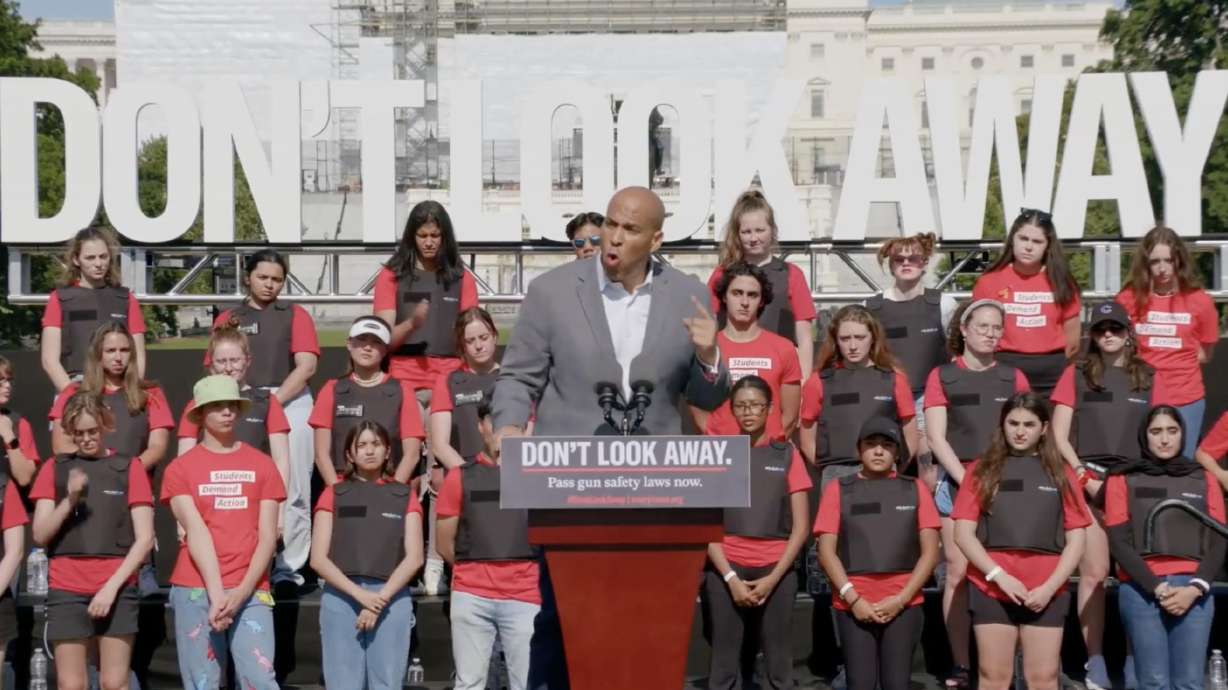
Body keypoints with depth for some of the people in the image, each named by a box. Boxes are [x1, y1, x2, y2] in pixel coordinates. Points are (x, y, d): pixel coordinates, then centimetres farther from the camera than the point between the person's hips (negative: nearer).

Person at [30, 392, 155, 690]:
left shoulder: (129, 468, 3)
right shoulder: (54, 469, 9)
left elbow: (144, 538, -1)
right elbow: (40, 536, 3)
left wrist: (112, 586, -9)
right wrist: (70, 499, -13)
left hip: (117, 590, -1)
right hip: (66, 591, 1)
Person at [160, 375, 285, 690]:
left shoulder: (261, 465, 9)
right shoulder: (180, 468, 7)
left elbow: (267, 537, 3)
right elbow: (196, 533, -5)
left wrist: (242, 591, -10)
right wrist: (216, 594, -15)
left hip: (251, 591, 0)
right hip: (195, 590, 0)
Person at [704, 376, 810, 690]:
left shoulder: (787, 454, 7)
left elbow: (800, 527, 4)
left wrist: (773, 578, -5)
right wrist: (731, 577, -7)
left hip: (776, 571, 0)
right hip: (726, 570, 0)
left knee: (778, 664, 0)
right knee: (724, 663, -2)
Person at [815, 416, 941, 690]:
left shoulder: (915, 489, 9)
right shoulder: (839, 490, 6)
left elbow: (930, 552, 5)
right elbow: (826, 550, 1)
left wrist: (901, 599, -5)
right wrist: (852, 598, -9)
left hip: (903, 603, 1)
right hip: (853, 604, -1)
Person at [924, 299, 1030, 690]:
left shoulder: (1013, 378, 13)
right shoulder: (943, 377, 8)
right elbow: (936, 438, 1)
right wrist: (966, 479, -8)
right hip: (957, 481, -1)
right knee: (958, 573, -4)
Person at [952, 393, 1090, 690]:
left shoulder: (1061, 474, 10)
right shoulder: (982, 471, 8)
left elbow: (1076, 541, 6)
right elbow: (963, 534, 1)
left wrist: (1049, 587, -7)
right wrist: (999, 576, -10)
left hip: (1046, 593, 1)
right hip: (991, 588, -1)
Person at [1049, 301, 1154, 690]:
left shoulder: (1147, 378, 13)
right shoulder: (1077, 374, 7)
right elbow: (1059, 437, 3)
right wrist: (1084, 476, -7)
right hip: (1089, 480, -2)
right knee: (1095, 571, -4)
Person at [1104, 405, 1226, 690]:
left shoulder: (1204, 480, 16)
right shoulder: (1123, 479, 9)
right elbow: (1119, 541, 1)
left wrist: (1195, 588, -7)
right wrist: (1157, 587, -10)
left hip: (1193, 591, 2)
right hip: (1141, 590, -2)